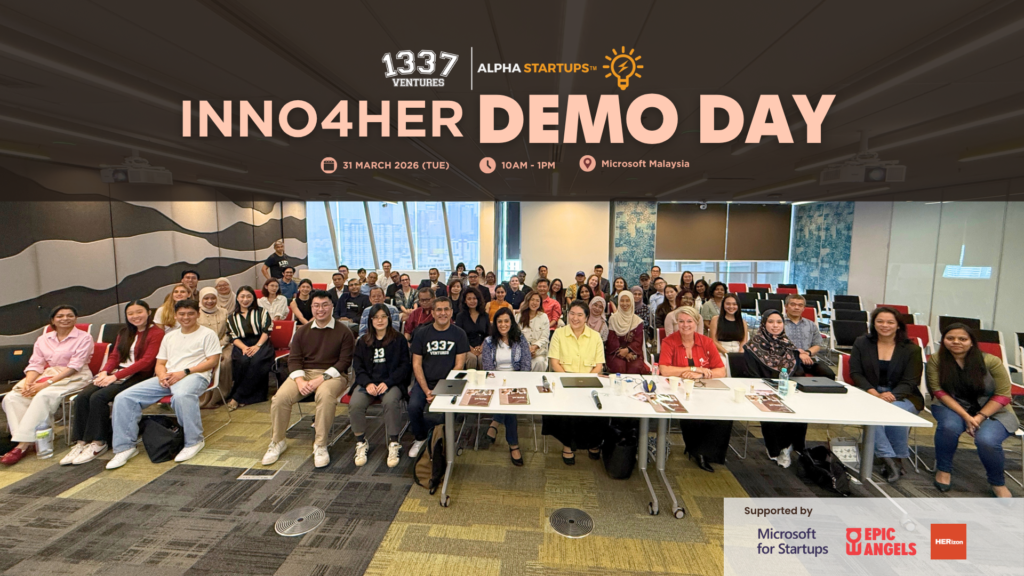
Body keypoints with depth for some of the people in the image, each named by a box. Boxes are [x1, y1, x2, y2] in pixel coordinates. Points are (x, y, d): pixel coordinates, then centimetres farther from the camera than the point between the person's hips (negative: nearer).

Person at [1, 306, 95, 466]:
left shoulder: (84, 338, -2)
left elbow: (74, 367, -10)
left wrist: (46, 383, -18)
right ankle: (23, 441, -20)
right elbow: (35, 364, 7)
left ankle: (24, 443, -25)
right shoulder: (43, 339, 14)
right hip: (46, 374, 6)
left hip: (74, 378, -6)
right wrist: (28, 382, -12)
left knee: (43, 396, -31)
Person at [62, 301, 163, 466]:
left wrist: (115, 376, -16)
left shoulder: (156, 333, -4)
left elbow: (146, 361, -12)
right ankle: (81, 442, -12)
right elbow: (114, 356, 15)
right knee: (82, 396, -16)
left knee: (98, 397, -25)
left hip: (138, 377, -7)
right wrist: (104, 372, -5)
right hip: (116, 374, 7)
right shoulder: (124, 333, 22)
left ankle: (98, 443, -12)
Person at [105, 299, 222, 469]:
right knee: (123, 398, -9)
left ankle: (194, 441, -22)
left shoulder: (208, 334, 6)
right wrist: (162, 375, -3)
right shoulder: (169, 336, 25)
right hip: (167, 378, 7)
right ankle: (126, 447, 2)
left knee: (181, 396, -40)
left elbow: (212, 361, -4)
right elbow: (160, 363, 21)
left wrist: (184, 372, -14)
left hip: (195, 376, -7)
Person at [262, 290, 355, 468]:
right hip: (304, 373, 4)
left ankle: (320, 446, -20)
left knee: (325, 395, -35)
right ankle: (277, 442, 5)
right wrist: (300, 381, -13)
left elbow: (345, 361, -8)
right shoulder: (302, 331, 12)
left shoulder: (343, 332, -1)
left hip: (332, 374, -4)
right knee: (280, 397, -20)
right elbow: (294, 359, 6)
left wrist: (322, 378, -20)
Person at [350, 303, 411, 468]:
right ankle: (361, 443, -6)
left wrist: (387, 383, -15)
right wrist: (368, 383, -11)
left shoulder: (399, 340, 6)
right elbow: (357, 366, 8)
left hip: (392, 382, -3)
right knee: (355, 403, -27)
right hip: (367, 382, 3)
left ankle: (394, 444, -18)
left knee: (391, 402, -34)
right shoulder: (363, 341, 15)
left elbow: (405, 365, 0)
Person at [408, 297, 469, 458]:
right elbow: (416, 364, 1)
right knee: (414, 406, -25)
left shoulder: (459, 334, -1)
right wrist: (427, 390, -13)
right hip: (425, 382, 1)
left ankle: (418, 427, 9)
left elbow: (459, 365, -4)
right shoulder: (421, 334, 3)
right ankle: (420, 438, 10)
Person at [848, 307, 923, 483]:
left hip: (902, 396, 0)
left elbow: (910, 382, -3)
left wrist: (891, 395, -23)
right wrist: (873, 392, -17)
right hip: (869, 394, 0)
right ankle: (890, 459, -27)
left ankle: (897, 458, -13)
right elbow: (856, 373, 0)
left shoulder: (911, 349, 4)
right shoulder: (861, 343, 5)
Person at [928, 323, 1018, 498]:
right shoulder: (936, 361, -9)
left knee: (986, 440, -29)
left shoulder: (991, 361, -9)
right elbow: (939, 391, -10)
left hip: (992, 411, 0)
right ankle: (943, 469, -6)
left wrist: (980, 417, -18)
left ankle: (998, 483, 5)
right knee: (949, 426, -33)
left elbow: (1003, 395, -8)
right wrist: (965, 416, -20)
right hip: (952, 407, 0)